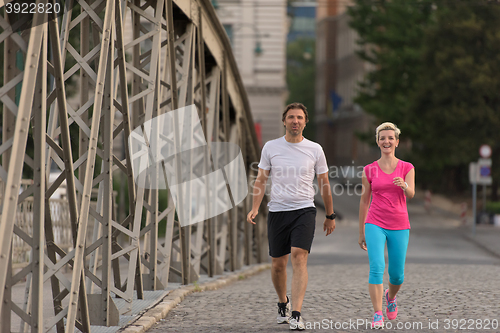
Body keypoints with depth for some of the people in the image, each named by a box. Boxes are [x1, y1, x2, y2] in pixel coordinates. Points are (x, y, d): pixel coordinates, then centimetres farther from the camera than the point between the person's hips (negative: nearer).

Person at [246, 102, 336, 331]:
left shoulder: (315, 149, 3)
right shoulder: (270, 147, 4)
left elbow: (324, 184, 11)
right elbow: (261, 180, 6)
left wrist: (330, 215, 14)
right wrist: (255, 208, -7)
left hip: (304, 210, -2)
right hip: (277, 210, 2)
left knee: (299, 256, -18)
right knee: (278, 264, 7)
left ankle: (296, 315, -22)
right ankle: (283, 303, 34)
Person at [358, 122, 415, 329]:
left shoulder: (407, 168, 3)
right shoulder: (369, 170, 4)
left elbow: (411, 194, -11)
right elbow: (364, 201, 10)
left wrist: (404, 186, -35)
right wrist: (361, 232, 12)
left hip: (399, 227, 1)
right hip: (375, 224, -1)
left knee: (397, 274, 5)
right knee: (376, 267, -18)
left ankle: (391, 297, 39)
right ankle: (378, 316, -15)